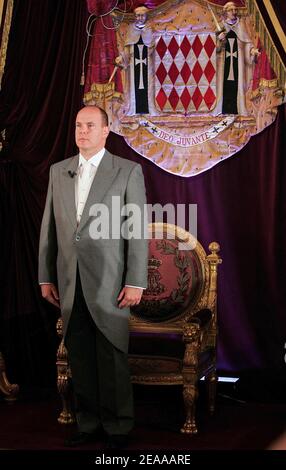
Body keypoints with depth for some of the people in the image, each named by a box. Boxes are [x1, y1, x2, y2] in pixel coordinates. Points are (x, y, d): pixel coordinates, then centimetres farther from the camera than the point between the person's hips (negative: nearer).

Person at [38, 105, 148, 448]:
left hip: (109, 284, -4)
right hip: (70, 283, 4)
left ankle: (117, 427, 15)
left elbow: (138, 230, -4)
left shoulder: (128, 171, 0)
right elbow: (49, 227, 13)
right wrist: (46, 277, 9)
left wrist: (136, 282, -9)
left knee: (112, 358, 1)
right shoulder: (58, 171, 13)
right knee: (79, 358, 9)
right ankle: (89, 423, 22)